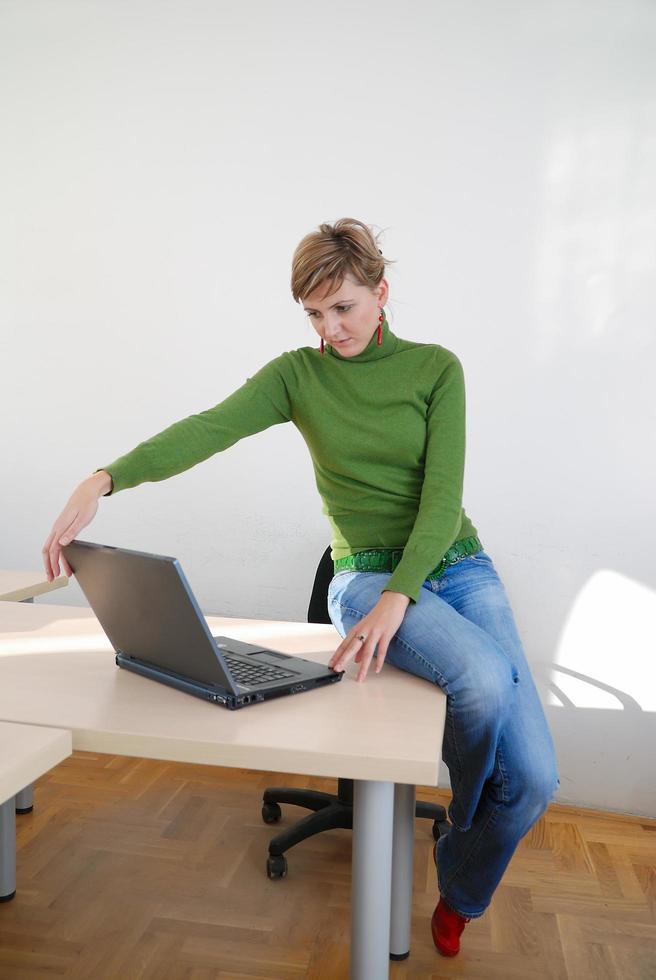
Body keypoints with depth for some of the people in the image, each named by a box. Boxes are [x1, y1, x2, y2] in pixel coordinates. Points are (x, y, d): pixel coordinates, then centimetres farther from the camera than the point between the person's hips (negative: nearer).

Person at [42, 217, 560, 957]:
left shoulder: (436, 367, 0)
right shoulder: (298, 375, 2)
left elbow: (443, 494, -11)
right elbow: (208, 429, -16)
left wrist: (398, 600, -24)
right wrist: (103, 480, -32)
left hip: (456, 565, 2)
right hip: (366, 574, -1)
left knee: (533, 779, -10)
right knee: (485, 679, -33)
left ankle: (460, 893, 25)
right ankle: (467, 822, 5)